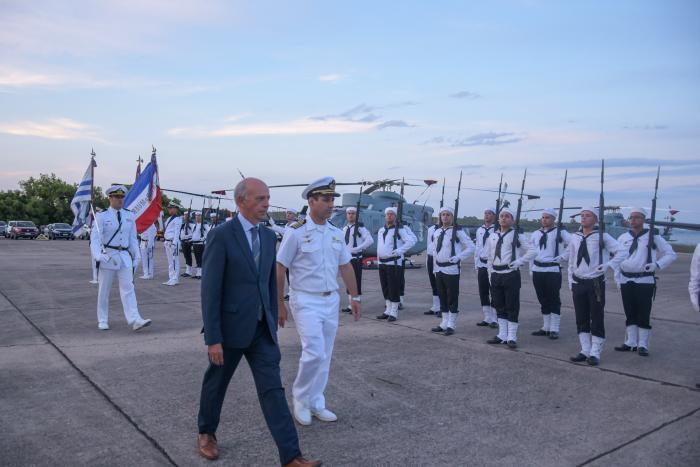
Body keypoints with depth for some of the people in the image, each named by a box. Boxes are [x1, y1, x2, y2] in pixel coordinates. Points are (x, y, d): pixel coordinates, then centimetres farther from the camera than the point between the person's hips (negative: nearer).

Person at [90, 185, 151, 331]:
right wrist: (98, 255, -25)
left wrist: (136, 256, 11)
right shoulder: (102, 216, -4)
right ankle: (102, 321, 20)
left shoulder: (129, 216, 8)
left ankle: (134, 320, -13)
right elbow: (95, 238, -10)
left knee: (128, 288, -6)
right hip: (108, 256, -3)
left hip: (124, 256, 3)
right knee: (104, 289, 8)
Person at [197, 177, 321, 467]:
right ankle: (206, 433, 42)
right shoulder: (221, 235, -14)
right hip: (230, 328, -4)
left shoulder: (268, 237, 6)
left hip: (261, 330, 5)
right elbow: (210, 290, -16)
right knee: (216, 385, 16)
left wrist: (273, 324, 14)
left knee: (273, 390, 0)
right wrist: (213, 339, -17)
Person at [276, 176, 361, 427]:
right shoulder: (296, 232, -10)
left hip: (331, 301, 6)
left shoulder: (336, 233, 7)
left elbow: (346, 267, 13)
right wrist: (279, 303, -9)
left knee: (324, 356, 11)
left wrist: (355, 297, 13)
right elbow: (280, 269, -8)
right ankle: (300, 397, 13)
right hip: (306, 302, -6)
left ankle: (315, 403, 25)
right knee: (315, 353, -12)